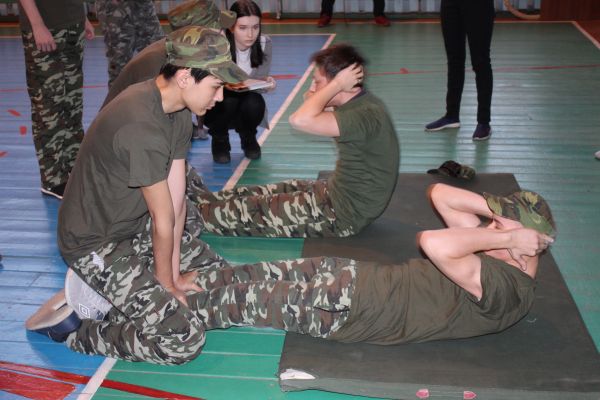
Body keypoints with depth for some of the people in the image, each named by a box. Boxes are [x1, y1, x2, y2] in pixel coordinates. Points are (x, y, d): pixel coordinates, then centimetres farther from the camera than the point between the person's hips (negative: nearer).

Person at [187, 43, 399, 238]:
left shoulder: (366, 114, -28)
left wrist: (337, 84, -26)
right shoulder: (361, 104, 2)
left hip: (343, 214, -9)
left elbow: (300, 120, -38)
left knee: (257, 212, 1)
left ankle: (198, 211, 20)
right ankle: (206, 198, 29)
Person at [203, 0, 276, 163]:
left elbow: (260, 79, -11)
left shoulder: (264, 44, -15)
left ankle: (248, 138, 6)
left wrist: (265, 82, -36)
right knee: (228, 100, -34)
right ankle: (219, 140, -1)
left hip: (248, 106, 2)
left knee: (254, 102, -30)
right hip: (217, 106, -2)